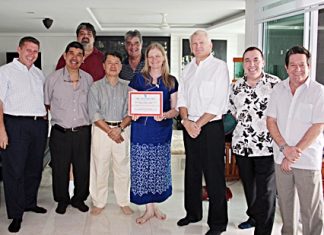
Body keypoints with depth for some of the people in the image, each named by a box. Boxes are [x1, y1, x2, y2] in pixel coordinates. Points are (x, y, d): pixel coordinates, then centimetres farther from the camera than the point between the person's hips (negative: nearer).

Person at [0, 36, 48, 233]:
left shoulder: (39, 74, 16)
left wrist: (45, 116, 11)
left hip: (39, 125, 6)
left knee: (35, 167, 13)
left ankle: (30, 203, 29)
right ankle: (16, 214, 5)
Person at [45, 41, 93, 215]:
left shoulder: (88, 79, 4)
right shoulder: (53, 78, -2)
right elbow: (46, 103, 8)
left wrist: (82, 116, 8)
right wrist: (61, 113, 4)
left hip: (83, 132, 2)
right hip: (60, 133, -2)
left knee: (83, 168, 9)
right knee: (60, 169, 8)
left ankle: (79, 199, 30)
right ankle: (62, 200, 29)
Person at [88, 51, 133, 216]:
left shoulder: (126, 88, 10)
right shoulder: (96, 87, 3)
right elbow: (94, 114, -5)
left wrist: (120, 128, -14)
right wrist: (109, 131, -12)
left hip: (122, 131, 2)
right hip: (101, 130, -1)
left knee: (122, 167, 6)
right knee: (100, 168, 3)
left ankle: (123, 202, 19)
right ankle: (99, 202, 17)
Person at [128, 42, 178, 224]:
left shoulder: (171, 81, 5)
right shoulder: (138, 79, 3)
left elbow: (175, 110, 5)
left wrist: (164, 115, -15)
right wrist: (133, 113, -17)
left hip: (162, 131, 1)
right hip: (141, 131, -1)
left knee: (159, 169, 7)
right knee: (142, 169, 0)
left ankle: (154, 205, 25)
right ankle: (149, 208, 15)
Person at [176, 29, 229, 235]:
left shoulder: (219, 66, -6)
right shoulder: (188, 68, 13)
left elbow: (218, 102, -13)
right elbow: (182, 98, 9)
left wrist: (198, 124, -14)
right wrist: (186, 121, -8)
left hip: (211, 126, -6)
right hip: (189, 127, 6)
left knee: (214, 175, -1)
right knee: (192, 172, 15)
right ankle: (193, 213, 31)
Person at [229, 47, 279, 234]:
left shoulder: (275, 84, -7)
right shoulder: (236, 87, 6)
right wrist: (247, 126, 10)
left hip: (266, 146, -5)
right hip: (242, 145, 5)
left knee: (265, 191, -1)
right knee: (248, 186, 20)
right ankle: (253, 216, 42)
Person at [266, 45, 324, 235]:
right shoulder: (279, 89, 5)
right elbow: (271, 121, 3)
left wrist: (295, 152, -13)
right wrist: (285, 148, -10)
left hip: (308, 160, -4)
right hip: (281, 158, 4)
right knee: (285, 203, 16)